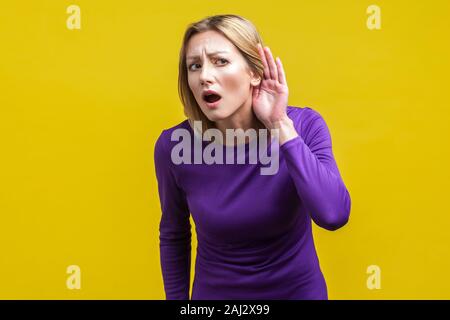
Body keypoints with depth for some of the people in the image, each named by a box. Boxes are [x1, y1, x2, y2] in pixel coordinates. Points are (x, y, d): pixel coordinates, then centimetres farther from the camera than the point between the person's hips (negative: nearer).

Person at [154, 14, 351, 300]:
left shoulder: (303, 125, -17)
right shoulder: (174, 145, -17)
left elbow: (333, 215, -31)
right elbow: (174, 234, -2)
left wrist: (281, 125, -30)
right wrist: (177, 298, 6)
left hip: (297, 289, 0)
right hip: (215, 292, 0)